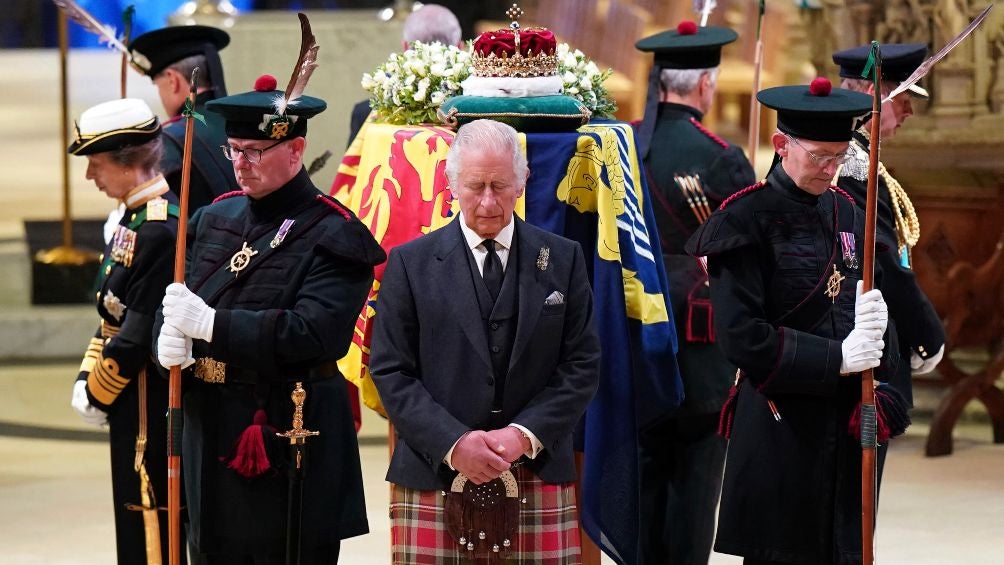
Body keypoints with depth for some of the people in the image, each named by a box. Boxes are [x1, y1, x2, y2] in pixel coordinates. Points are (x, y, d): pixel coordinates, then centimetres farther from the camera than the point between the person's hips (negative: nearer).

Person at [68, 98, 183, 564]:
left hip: (149, 413, -10)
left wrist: (97, 395, -10)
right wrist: (86, 379, 7)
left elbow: (138, 336, -22)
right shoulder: (136, 219, 11)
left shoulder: (160, 230, -21)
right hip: (135, 408, 10)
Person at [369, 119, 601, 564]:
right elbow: (390, 371, 1)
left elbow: (582, 366, 6)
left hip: (538, 477, 1)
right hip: (434, 483, -1)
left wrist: (525, 435, -9)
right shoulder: (410, 263, 6)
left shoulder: (563, 260, 9)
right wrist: (453, 443, -12)